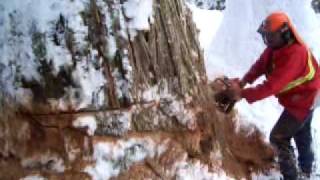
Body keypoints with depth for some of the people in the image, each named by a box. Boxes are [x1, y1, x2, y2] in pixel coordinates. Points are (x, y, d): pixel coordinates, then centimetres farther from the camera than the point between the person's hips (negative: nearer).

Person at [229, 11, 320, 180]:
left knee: (278, 138, -6)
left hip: (302, 100, -10)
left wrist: (243, 94, -37)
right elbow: (260, 65, -7)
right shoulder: (276, 46, -8)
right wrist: (244, 81, -21)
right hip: (303, 97, 10)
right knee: (302, 134, 27)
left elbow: (273, 85, -40)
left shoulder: (295, 54, -38)